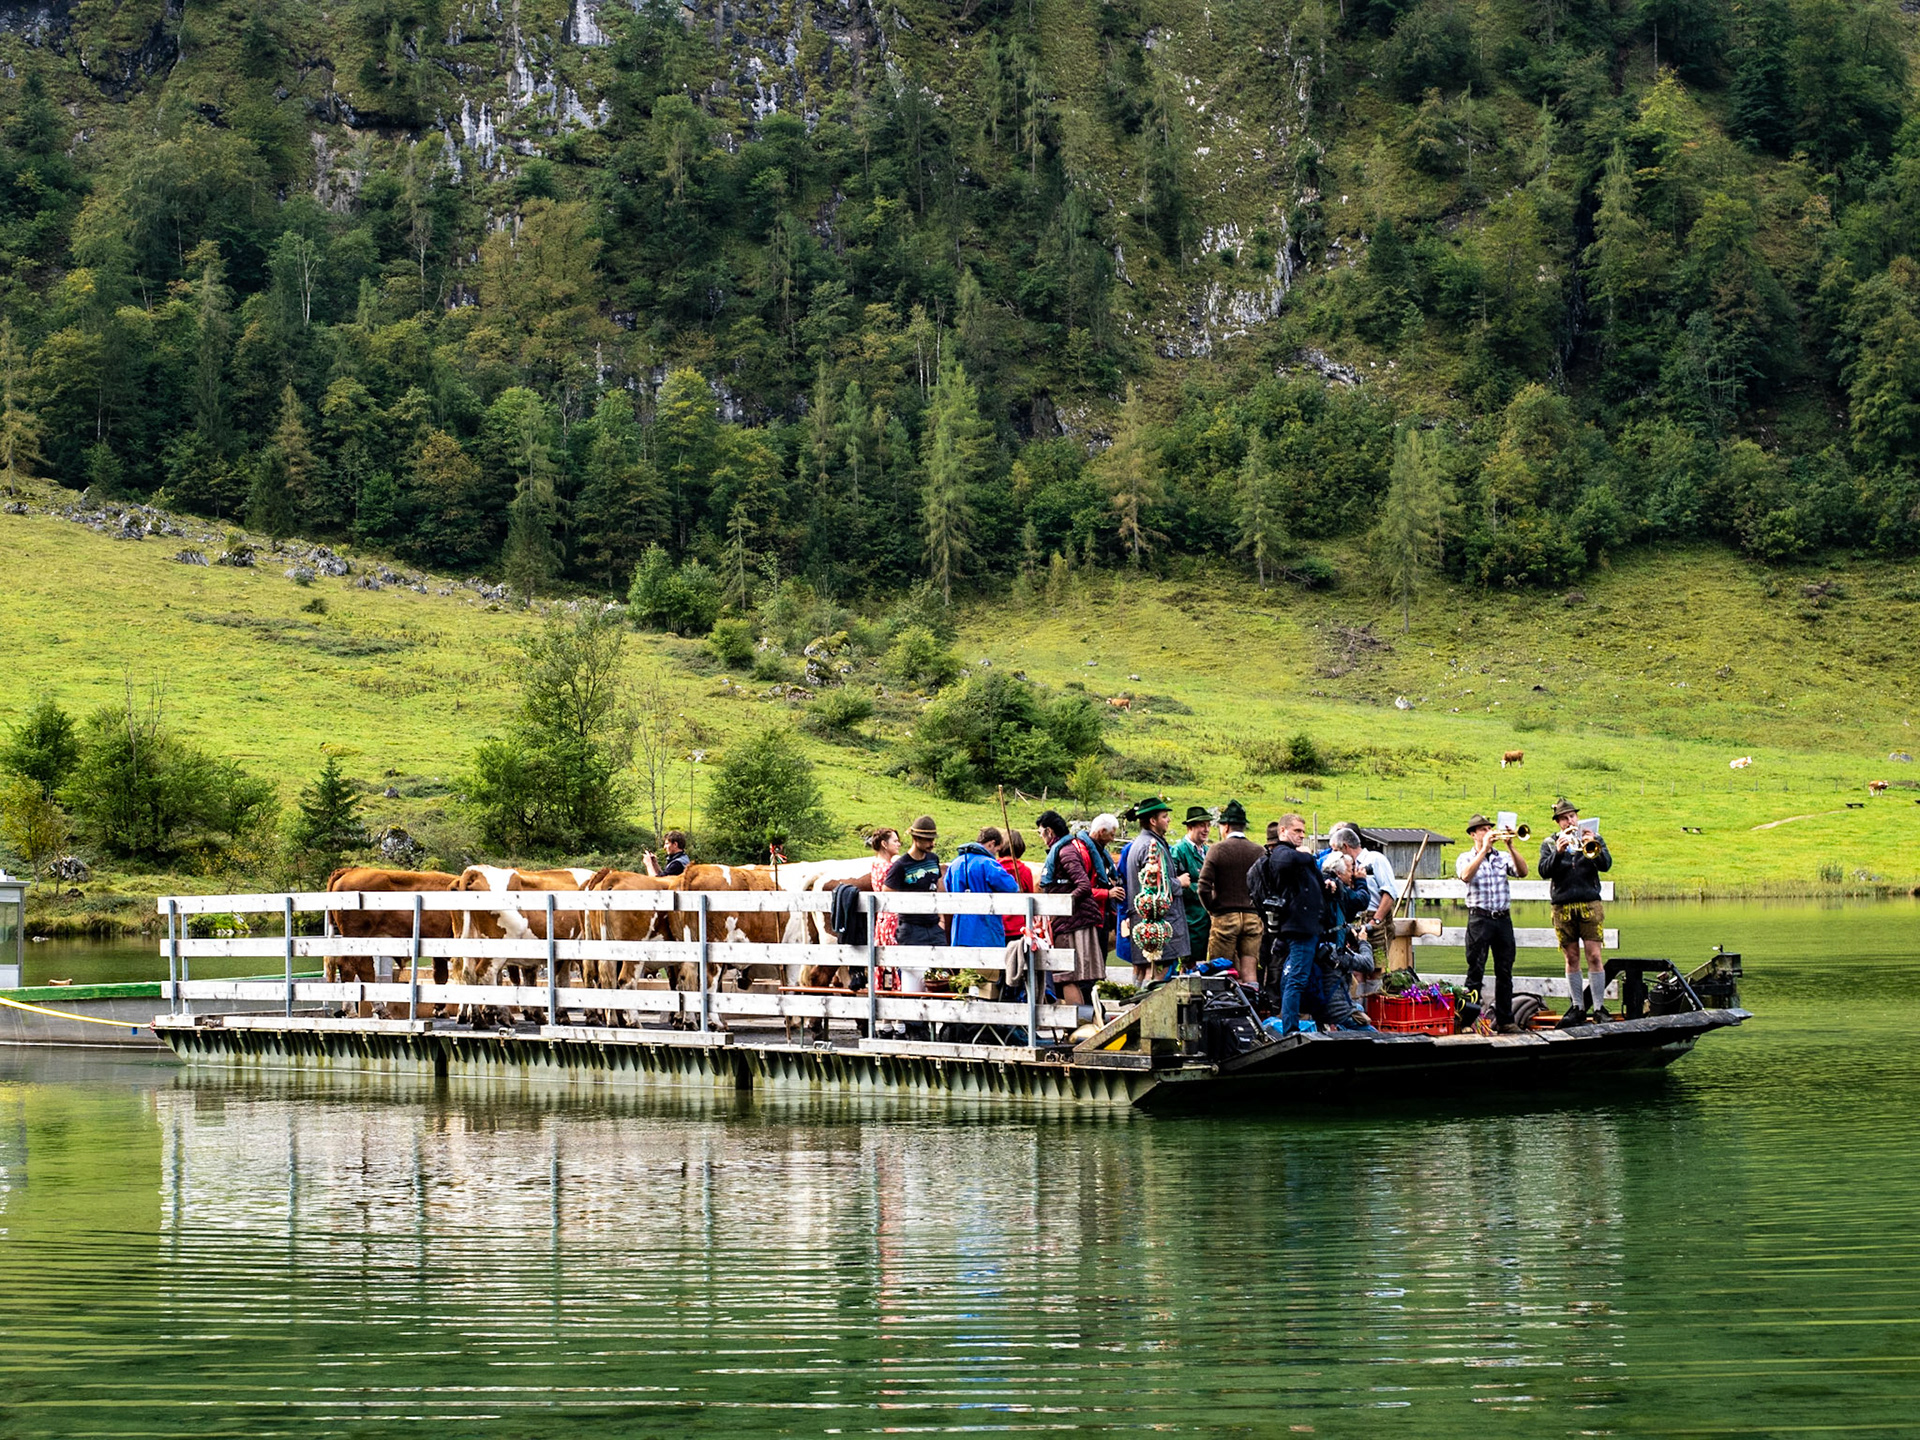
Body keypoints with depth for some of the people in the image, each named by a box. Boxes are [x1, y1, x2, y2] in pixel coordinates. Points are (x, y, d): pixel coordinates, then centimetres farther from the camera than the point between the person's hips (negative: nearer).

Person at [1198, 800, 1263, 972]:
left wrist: (1212, 910, 3)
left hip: (1224, 918, -3)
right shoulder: (1259, 852, 3)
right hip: (1252, 917, 3)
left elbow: (1204, 888, -10)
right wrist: (1257, 908, 13)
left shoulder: (1217, 850, -5)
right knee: (1250, 971, 3)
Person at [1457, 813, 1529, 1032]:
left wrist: (1510, 846, -11)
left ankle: (1504, 1019, 12)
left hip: (1503, 918, 3)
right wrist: (1484, 850, -17)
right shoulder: (1466, 858, 5)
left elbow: (1522, 872, -2)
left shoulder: (1503, 857, 13)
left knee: (1505, 971, 6)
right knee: (1475, 971, -5)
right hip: (1480, 917, -3)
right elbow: (1466, 876, -16)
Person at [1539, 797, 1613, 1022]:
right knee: (1571, 959, 5)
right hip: (1563, 908, 1)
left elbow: (1606, 864, -6)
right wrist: (1558, 852, -20)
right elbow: (1544, 871, -5)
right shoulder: (1549, 844, 10)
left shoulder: (1593, 839, 9)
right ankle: (1577, 1007, 12)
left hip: (1589, 905, -1)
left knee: (1594, 956, -7)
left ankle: (1599, 1007, -3)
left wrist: (1592, 848, -24)